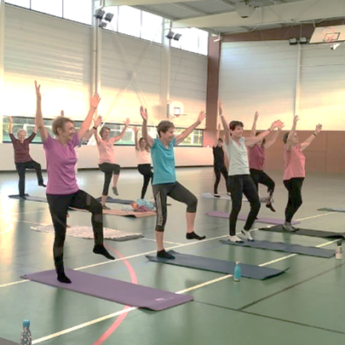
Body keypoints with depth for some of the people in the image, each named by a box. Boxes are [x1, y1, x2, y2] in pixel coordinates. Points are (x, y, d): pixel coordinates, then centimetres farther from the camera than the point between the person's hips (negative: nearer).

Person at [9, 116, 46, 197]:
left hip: (28, 160, 3)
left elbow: (34, 133, 1)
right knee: (22, 178, 1)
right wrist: (11, 123, -24)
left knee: (38, 166, -26)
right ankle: (21, 194, 14)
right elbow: (10, 133, -17)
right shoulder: (15, 141, -6)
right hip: (19, 163, -2)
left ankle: (40, 182, -19)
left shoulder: (27, 141, 2)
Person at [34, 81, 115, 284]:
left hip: (74, 191, 6)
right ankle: (60, 273, 15)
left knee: (97, 207, -20)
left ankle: (99, 245, -9)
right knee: (60, 234, 1)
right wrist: (39, 100, -32)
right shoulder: (51, 145, -11)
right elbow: (40, 124, -24)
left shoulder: (71, 144, 6)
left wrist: (93, 108, 22)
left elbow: (85, 127, 18)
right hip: (56, 195, -6)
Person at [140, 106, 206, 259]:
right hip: (159, 185, -7)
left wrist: (198, 122, 22)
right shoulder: (155, 144, -11)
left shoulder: (171, 143, 7)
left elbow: (184, 134, 20)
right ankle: (160, 250, 9)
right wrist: (145, 121, -48)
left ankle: (190, 232, 10)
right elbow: (145, 136, -30)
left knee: (193, 200, -3)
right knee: (162, 217, -2)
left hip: (173, 183, 7)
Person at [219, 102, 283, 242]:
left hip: (246, 176, 7)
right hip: (235, 177, -7)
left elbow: (258, 138, 22)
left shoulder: (243, 141, 14)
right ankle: (232, 234, 11)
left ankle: (246, 229, 22)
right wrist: (221, 114, -34)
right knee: (236, 206, -6)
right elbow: (226, 128, -20)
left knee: (256, 204, 4)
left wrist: (271, 128, 26)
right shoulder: (229, 141, -4)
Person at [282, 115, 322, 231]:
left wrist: (316, 132, 35)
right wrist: (294, 124, -33)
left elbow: (307, 142, 30)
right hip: (291, 179, -9)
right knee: (297, 201, -13)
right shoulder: (288, 148, -9)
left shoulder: (298, 148, 14)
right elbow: (289, 138, -26)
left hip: (298, 178, 9)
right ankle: (287, 223, -5)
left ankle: (287, 224, 15)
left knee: (292, 202, 10)